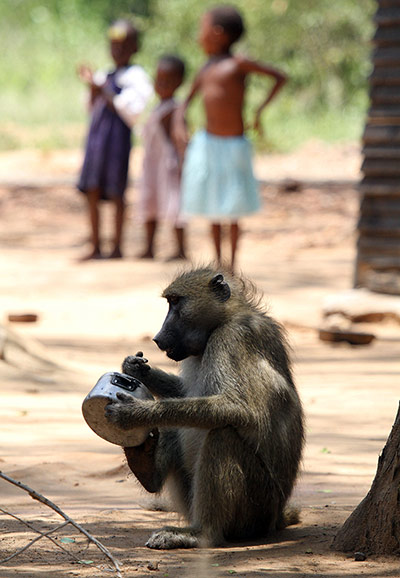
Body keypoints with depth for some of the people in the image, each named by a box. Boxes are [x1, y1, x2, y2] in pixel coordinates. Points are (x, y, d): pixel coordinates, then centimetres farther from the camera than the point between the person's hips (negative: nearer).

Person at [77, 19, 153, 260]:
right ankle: (96, 247, 12)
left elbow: (128, 110, -14)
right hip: (96, 137, 7)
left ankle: (117, 247, 5)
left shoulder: (135, 76, -5)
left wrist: (104, 92, -16)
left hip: (117, 138, -7)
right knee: (92, 193, 6)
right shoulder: (106, 75, 17)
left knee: (116, 194, -2)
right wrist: (92, 85, 10)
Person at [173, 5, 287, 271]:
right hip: (207, 144, 5)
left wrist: (261, 110, -12)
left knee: (232, 209, 1)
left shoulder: (238, 63, -9)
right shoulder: (206, 69, 9)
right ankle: (218, 264, 20)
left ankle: (233, 266, 11)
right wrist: (179, 124, -2)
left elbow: (280, 77, -7)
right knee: (214, 208, 10)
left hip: (234, 147, -5)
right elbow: (186, 101, 17)